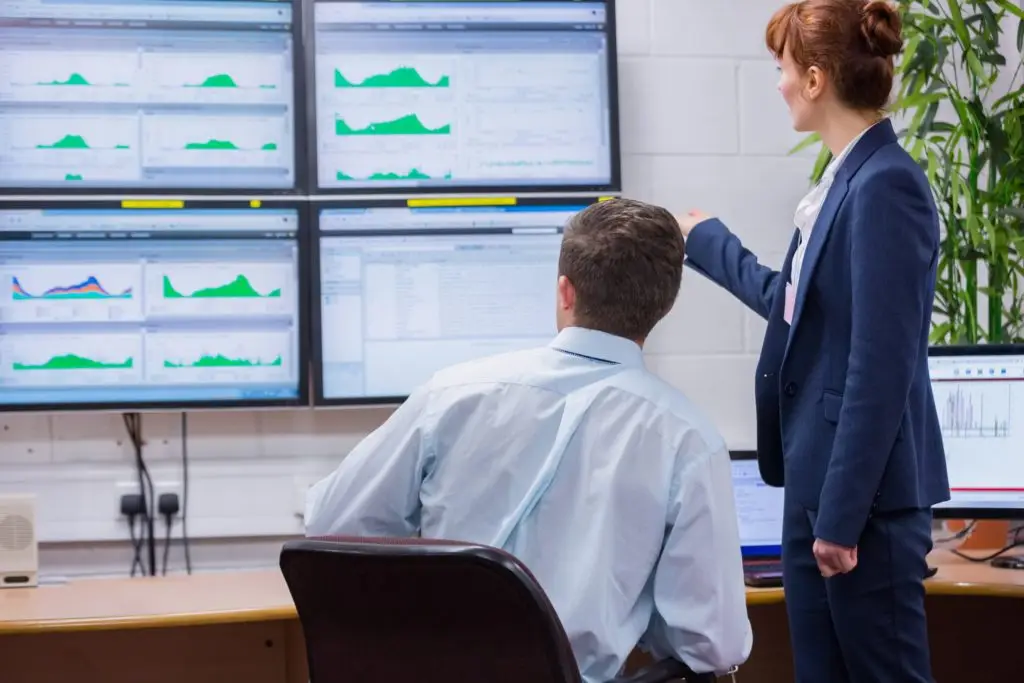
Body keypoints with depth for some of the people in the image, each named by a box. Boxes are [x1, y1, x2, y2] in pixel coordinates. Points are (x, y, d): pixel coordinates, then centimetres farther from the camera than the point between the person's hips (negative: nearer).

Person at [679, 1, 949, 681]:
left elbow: (880, 367, -21)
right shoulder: (846, 179, 11)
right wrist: (706, 241, 41)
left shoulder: (887, 185, -18)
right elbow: (793, 303, 26)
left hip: (866, 490, -9)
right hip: (819, 478, 9)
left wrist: (842, 512, -20)